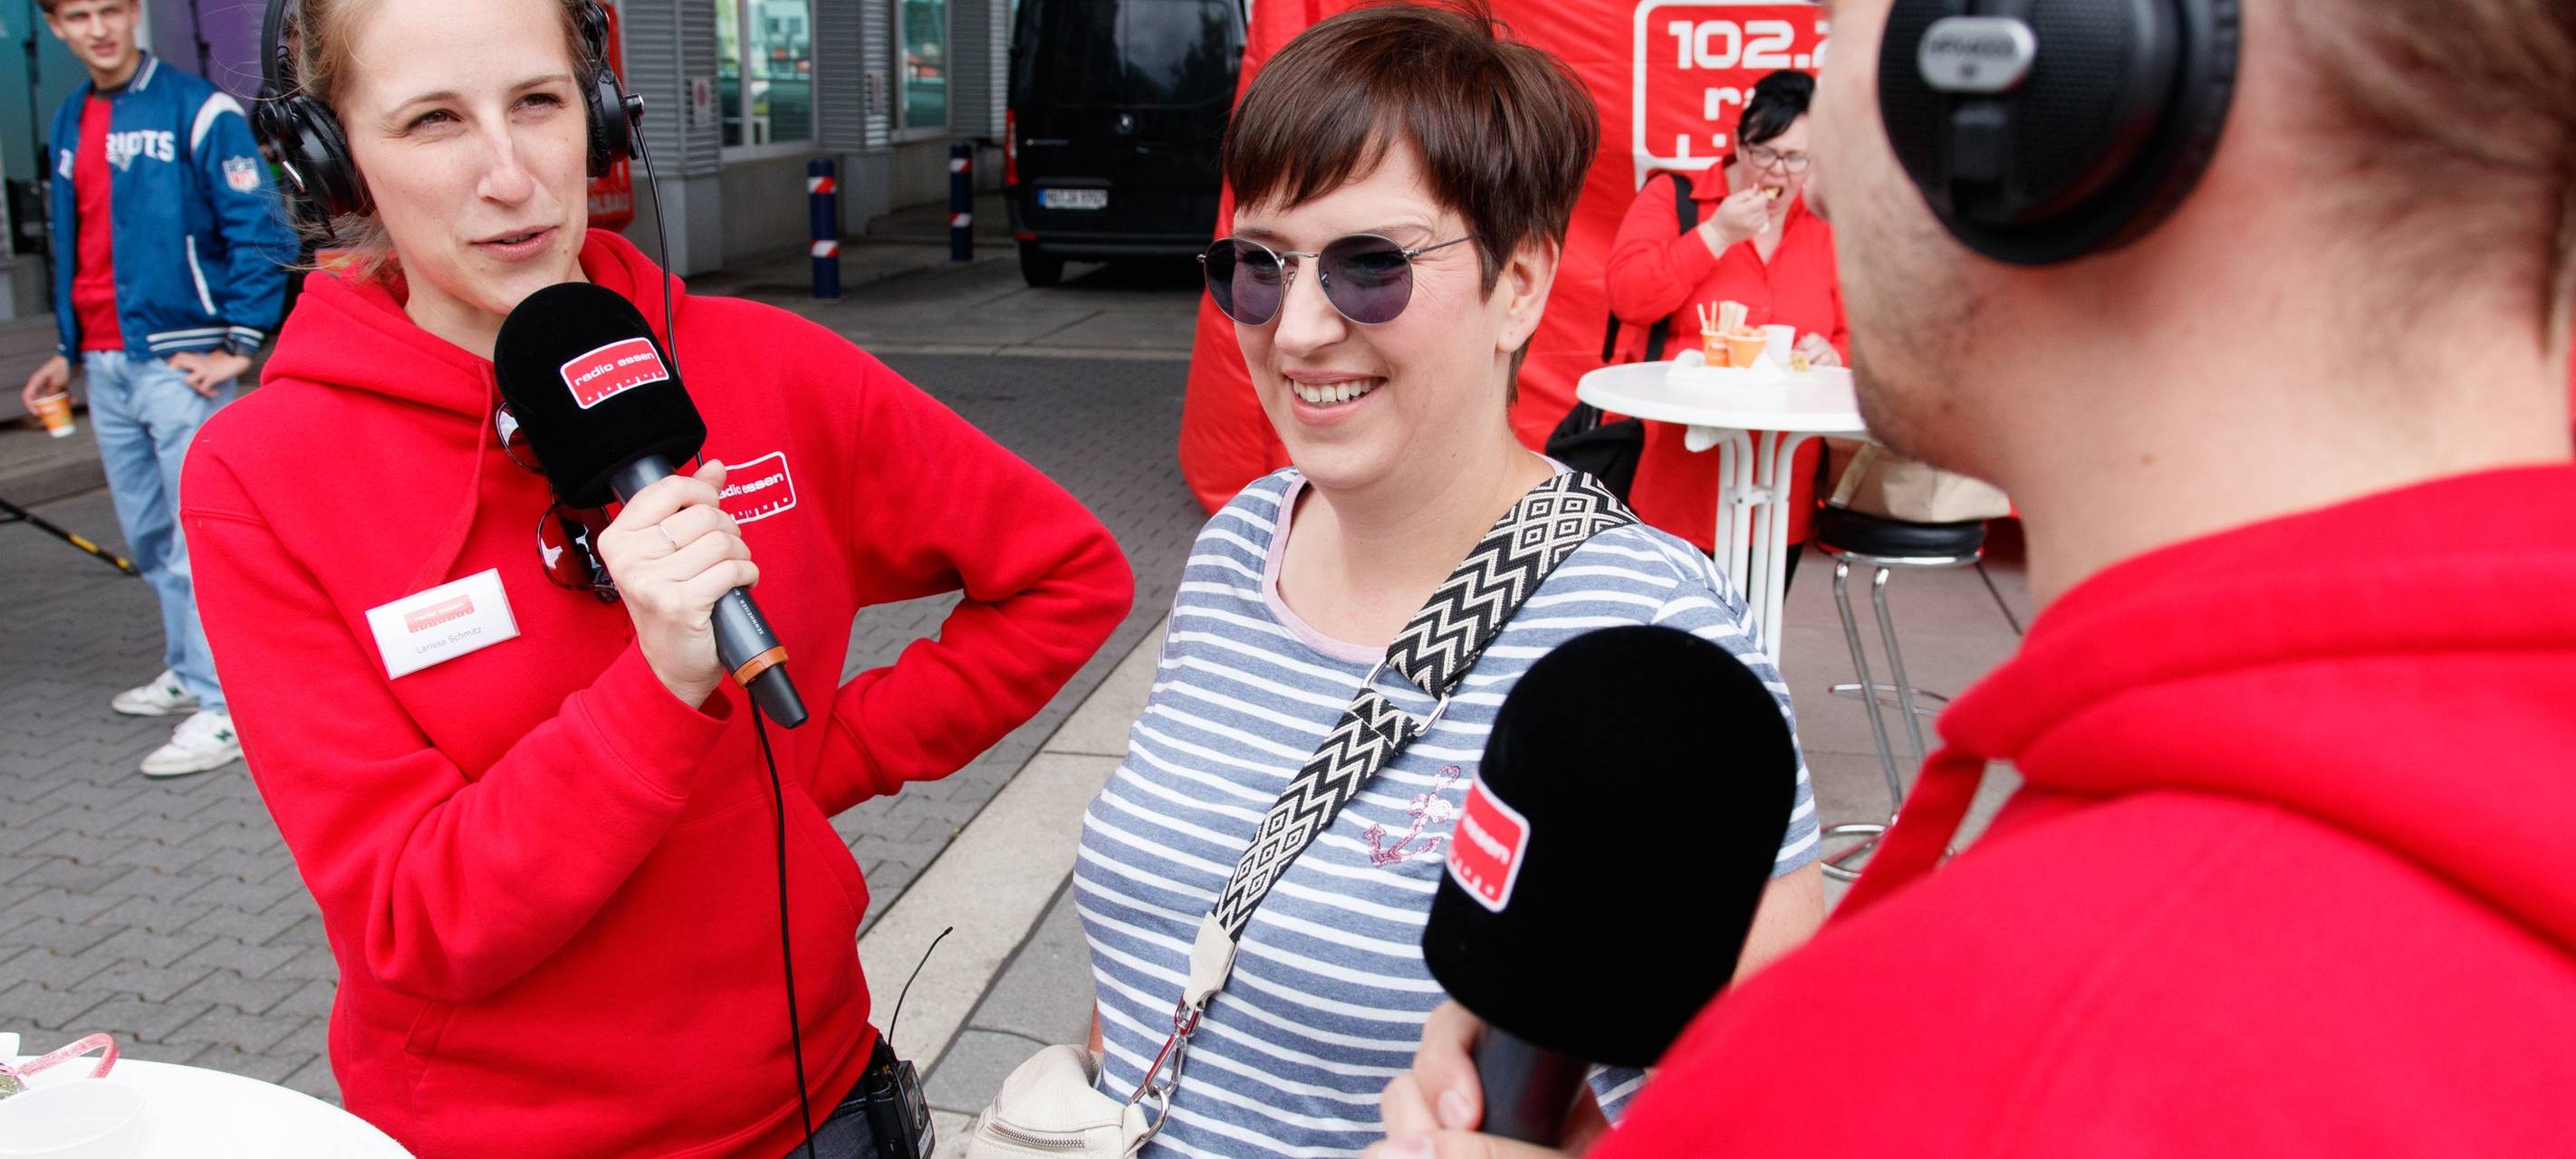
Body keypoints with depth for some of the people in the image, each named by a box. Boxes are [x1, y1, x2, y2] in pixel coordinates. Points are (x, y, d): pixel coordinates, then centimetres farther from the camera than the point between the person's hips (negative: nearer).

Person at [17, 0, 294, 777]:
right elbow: (72, 241, 23)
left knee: (197, 539, -7)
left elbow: (260, 233, -11)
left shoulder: (197, 110, -8)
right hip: (105, 364, 7)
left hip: (179, 360, -7)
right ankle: (188, 672, 28)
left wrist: (239, 344, -14)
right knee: (148, 537, 14)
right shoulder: (69, 122, 14)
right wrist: (69, 350, 21)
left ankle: (224, 709, -3)